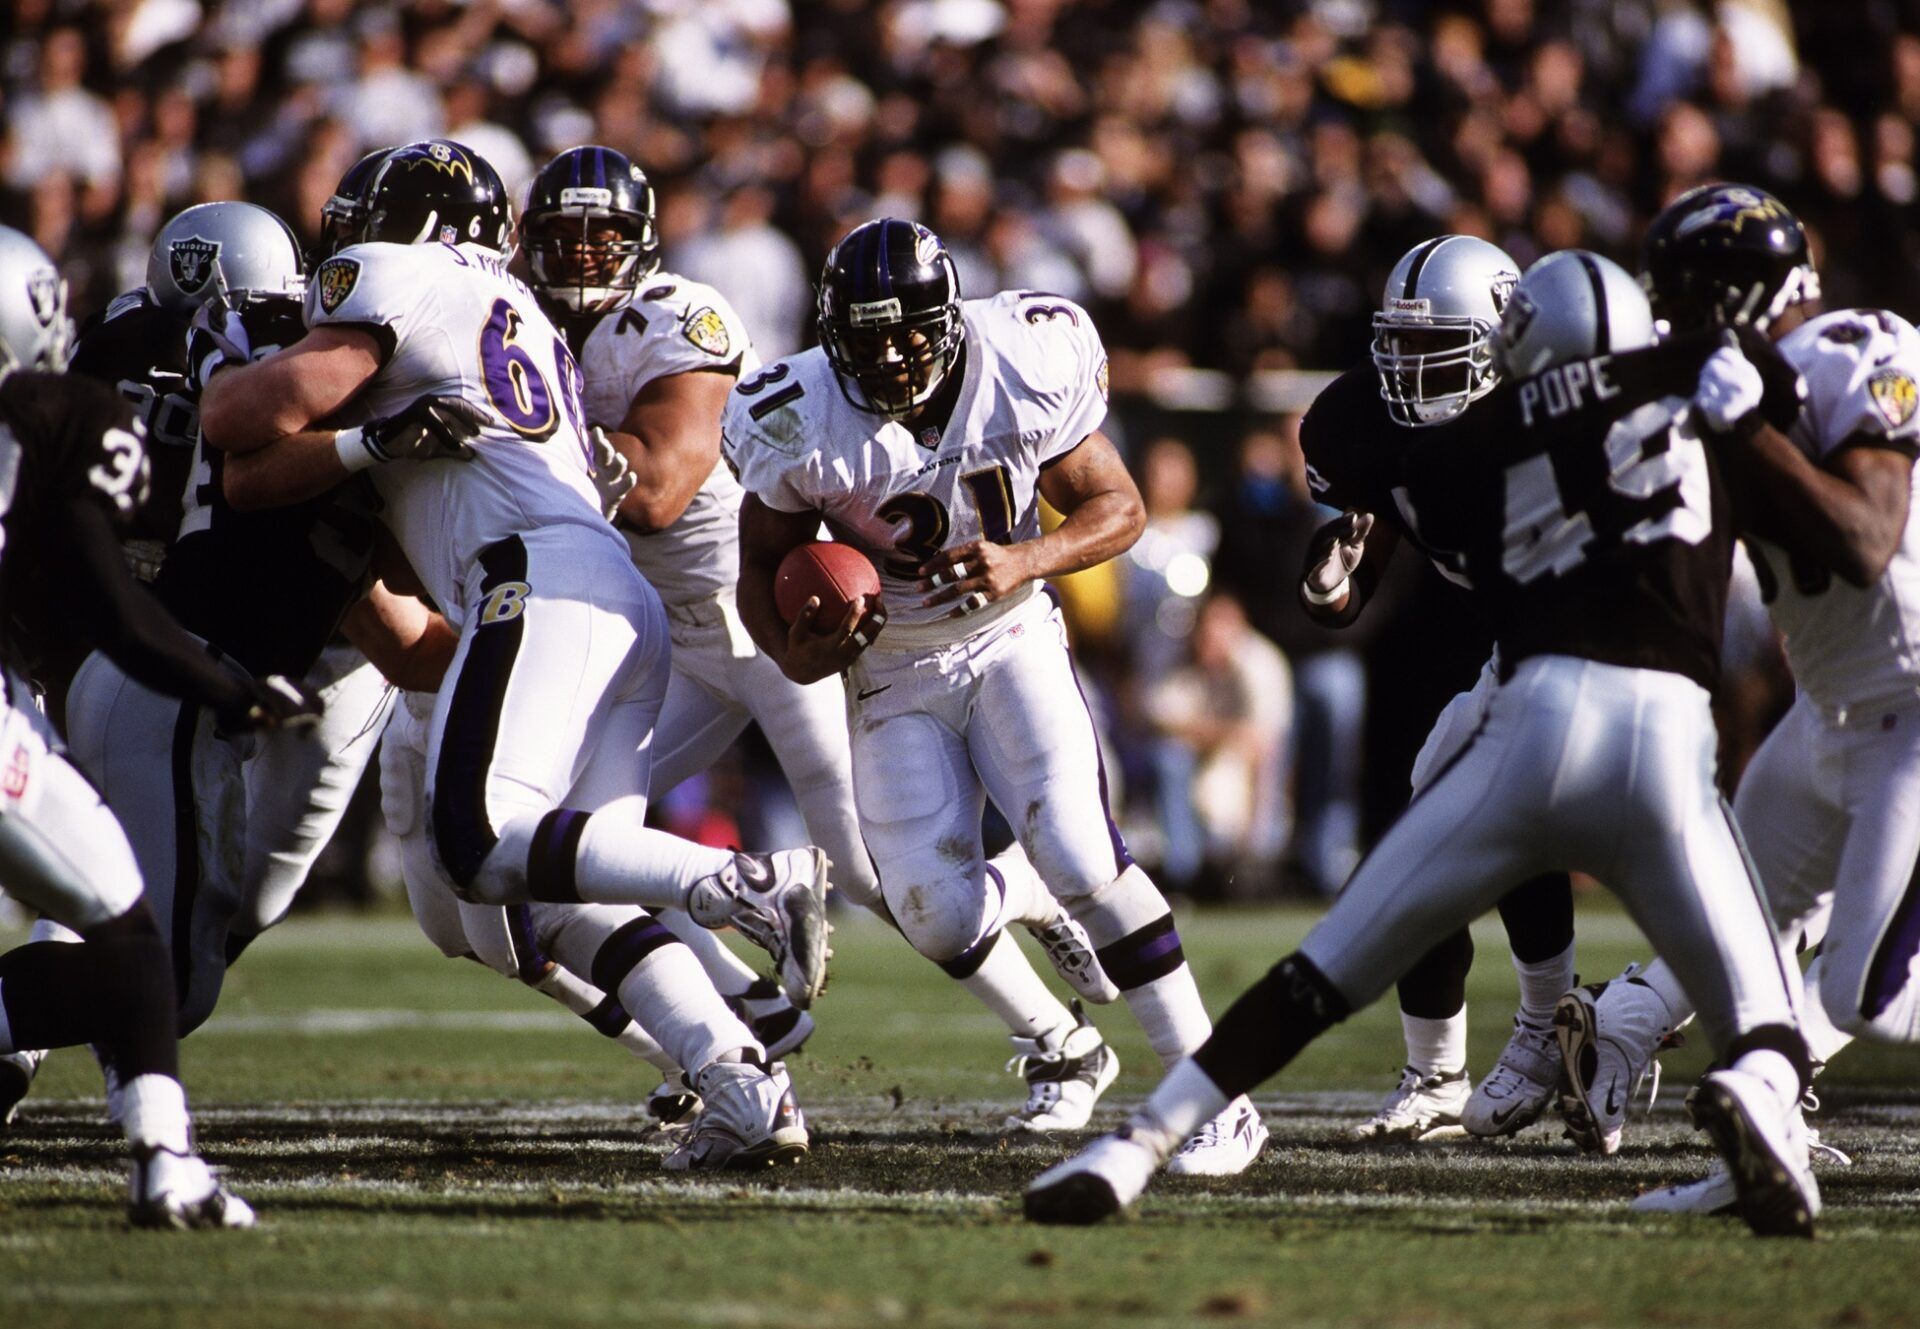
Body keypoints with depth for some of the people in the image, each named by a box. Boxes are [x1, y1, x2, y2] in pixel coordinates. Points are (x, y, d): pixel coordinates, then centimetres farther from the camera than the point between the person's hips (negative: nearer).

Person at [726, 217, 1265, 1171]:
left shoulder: (1027, 377, -19)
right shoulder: (801, 424, -18)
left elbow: (1117, 507, -5)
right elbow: (764, 566, -2)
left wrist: (1027, 561, -24)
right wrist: (793, 655, -23)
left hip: (1010, 638, -1)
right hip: (893, 672, 1)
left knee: (1081, 858, -22)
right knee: (936, 912, -14)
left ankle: (1214, 1092, -11)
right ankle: (1060, 1050, 19)